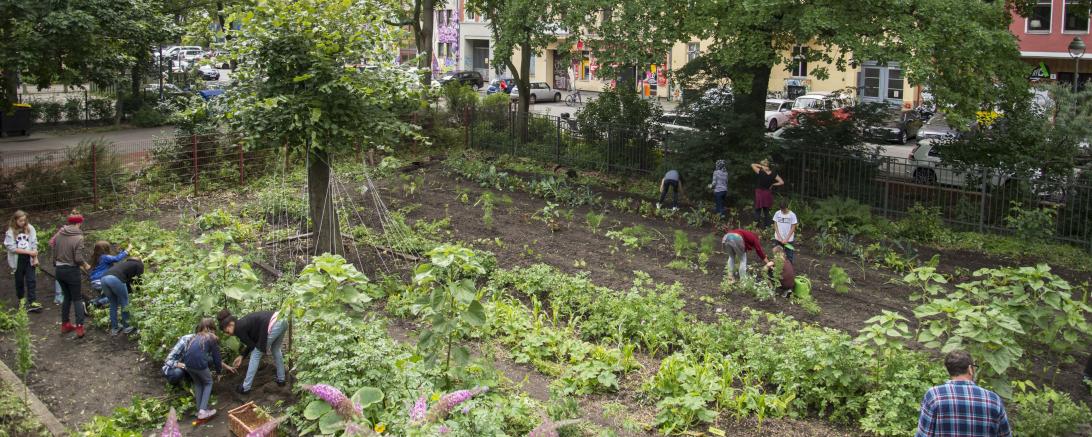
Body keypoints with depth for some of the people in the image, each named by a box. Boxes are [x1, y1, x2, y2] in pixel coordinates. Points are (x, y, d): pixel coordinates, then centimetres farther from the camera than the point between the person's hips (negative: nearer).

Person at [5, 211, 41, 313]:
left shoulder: (30, 228, -2)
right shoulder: (11, 232, -8)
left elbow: (34, 244, 1)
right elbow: (12, 248, -12)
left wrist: (35, 257, -4)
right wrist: (29, 252, -17)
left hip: (29, 259, 1)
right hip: (18, 259, -1)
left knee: (31, 280, -3)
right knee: (19, 280, 13)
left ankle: (32, 302, -2)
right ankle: (21, 299, 33)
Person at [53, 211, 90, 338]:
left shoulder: (59, 235, 1)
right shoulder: (78, 237, -17)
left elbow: (55, 252, 9)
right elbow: (78, 258, -19)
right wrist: (86, 265, 0)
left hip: (59, 270, 6)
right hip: (71, 271, -5)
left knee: (67, 296, 21)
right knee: (77, 298, 5)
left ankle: (65, 324, 28)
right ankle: (79, 327, 1)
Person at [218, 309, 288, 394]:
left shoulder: (239, 329, -1)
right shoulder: (243, 323, 24)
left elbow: (252, 345, 6)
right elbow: (252, 343, 31)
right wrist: (241, 356, 31)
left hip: (273, 325, -9)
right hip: (282, 321, 9)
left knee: (256, 355, 5)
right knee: (275, 350, 30)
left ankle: (245, 388, 13)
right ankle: (281, 380, 40)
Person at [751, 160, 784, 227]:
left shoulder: (760, 172, -17)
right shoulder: (773, 174, -5)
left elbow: (752, 165, -5)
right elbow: (782, 182, -3)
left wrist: (761, 166, -8)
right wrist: (773, 184, 3)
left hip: (759, 192, -4)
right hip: (768, 193, 4)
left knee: (758, 210, 7)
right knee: (766, 210, 18)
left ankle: (757, 224, 4)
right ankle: (767, 225, 24)